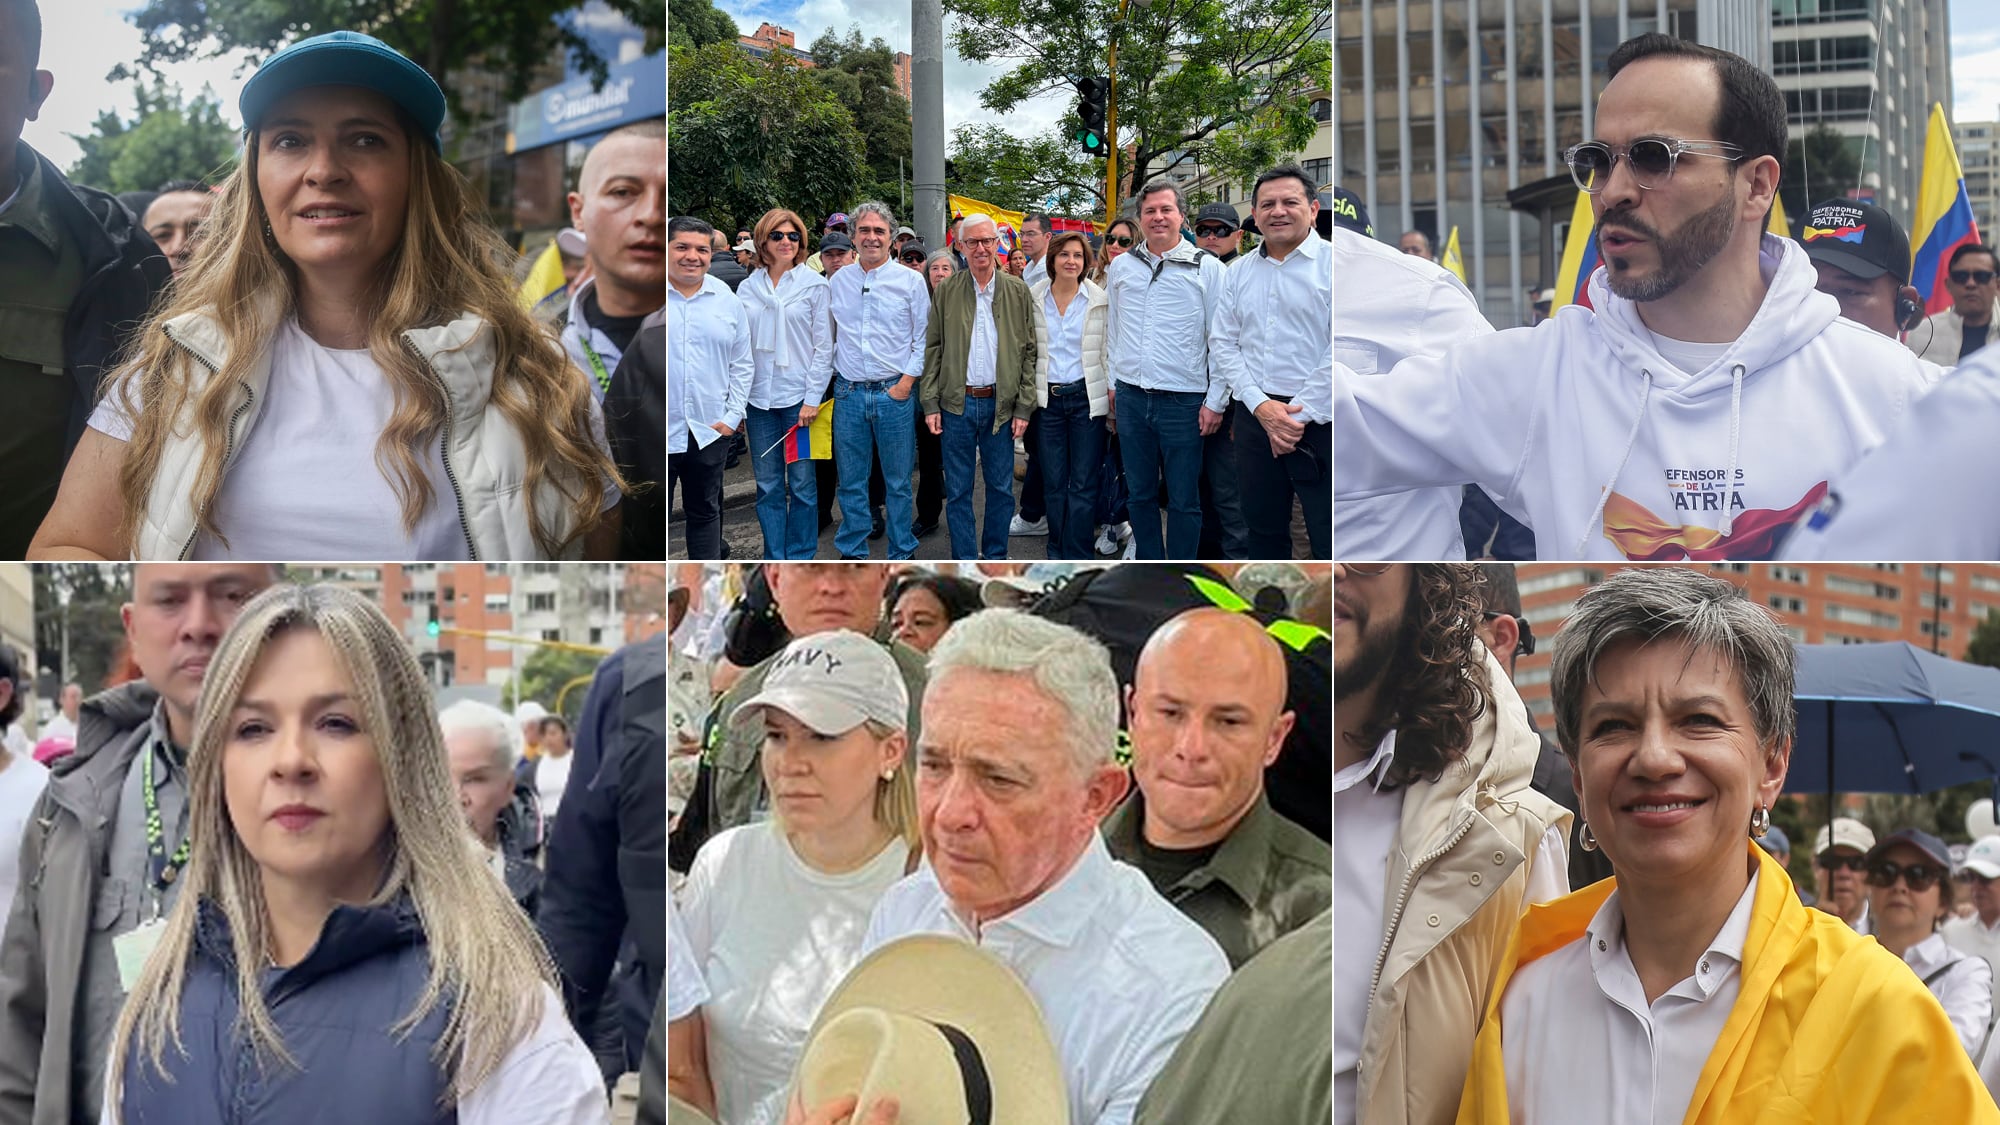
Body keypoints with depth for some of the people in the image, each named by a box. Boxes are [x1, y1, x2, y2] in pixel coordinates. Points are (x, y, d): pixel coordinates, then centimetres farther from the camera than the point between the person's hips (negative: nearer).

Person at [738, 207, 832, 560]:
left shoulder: (815, 285, 0)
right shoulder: (747, 289, 9)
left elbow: (824, 345, -2)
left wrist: (812, 398, -9)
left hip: (799, 398, -3)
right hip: (759, 398, 3)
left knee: (802, 484, 1)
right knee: (767, 486, 6)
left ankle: (801, 557, 12)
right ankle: (774, 559, 15)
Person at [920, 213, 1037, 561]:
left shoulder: (1017, 291, 4)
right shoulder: (947, 291, 4)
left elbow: (1029, 352, 4)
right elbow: (932, 349, 4)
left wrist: (1024, 406, -2)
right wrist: (930, 404, -2)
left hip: (1000, 403, 0)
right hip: (956, 403, 0)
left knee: (1001, 488, 8)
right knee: (958, 491, 5)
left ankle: (995, 557, 22)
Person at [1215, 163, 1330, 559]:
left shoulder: (1331, 264, -5)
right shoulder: (1238, 272, 12)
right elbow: (1223, 343, 9)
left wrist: (1300, 415, -13)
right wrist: (1260, 405, -6)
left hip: (1320, 422, -5)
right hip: (1255, 418, 5)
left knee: (1329, 541, -2)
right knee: (1263, 532, 14)